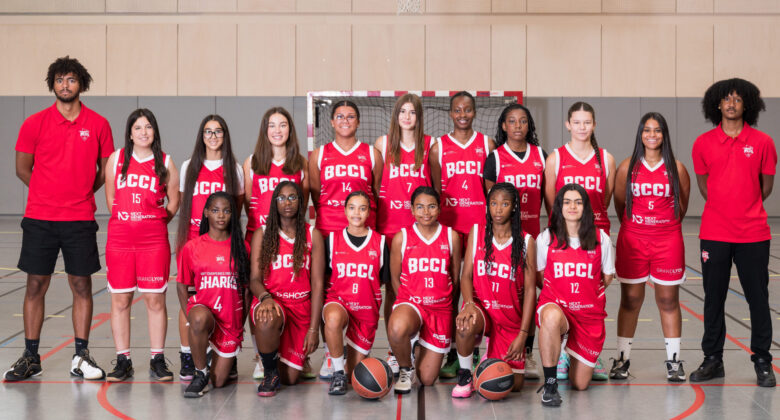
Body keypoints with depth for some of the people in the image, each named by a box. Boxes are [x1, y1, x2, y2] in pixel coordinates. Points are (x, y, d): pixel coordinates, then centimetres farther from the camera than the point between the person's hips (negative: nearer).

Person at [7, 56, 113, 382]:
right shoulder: (35, 123, 0)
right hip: (39, 219, 0)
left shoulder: (98, 125, 2)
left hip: (80, 220, 0)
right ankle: (31, 357, 14)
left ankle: (81, 356, 12)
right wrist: (51, 194, 7)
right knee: (35, 286, 4)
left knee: (82, 287, 3)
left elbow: (105, 170, 11)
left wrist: (79, 194, 4)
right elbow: (22, 169, 7)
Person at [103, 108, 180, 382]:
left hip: (154, 240, -1)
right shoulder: (117, 158, 8)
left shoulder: (165, 163, 5)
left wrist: (154, 222, 8)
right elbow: (110, 197, 14)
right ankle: (123, 361, 11)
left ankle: (157, 360, 9)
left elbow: (173, 203, 12)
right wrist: (127, 221, 9)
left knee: (155, 300, 0)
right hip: (120, 238, 1)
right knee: (120, 300, 3)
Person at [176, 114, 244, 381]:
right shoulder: (189, 167, 11)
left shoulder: (234, 169, 9)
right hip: (192, 238, 1)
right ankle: (187, 357, 3)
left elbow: (238, 206, 12)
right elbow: (183, 204, 15)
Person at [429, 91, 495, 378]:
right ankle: (452, 354, 5)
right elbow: (435, 189, 9)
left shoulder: (487, 144, 8)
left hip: (480, 224, 0)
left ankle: (474, 350, 12)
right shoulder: (439, 147, 7)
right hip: (449, 223, 0)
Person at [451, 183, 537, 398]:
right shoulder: (476, 233, 3)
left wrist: (523, 334, -9)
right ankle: (465, 376, -10)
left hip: (511, 316, 1)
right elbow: (466, 275, -1)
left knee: (513, 385, -3)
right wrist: (469, 304, -23)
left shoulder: (526, 241, -2)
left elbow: (530, 288, -3)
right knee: (466, 325, -38)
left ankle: (491, 363, 34)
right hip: (481, 307, -1)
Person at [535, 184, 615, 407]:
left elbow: (607, 278, 12)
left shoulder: (600, 238, 0)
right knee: (552, 317, -43)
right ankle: (550, 384, -27)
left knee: (580, 384, 3)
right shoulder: (546, 238, -2)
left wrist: (586, 293, 8)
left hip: (589, 314, 2)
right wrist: (559, 293, -1)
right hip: (555, 306, -2)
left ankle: (573, 358, 41)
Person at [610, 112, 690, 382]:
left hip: (668, 241, 0)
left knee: (668, 301, 4)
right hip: (632, 241, 0)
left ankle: (673, 361, 12)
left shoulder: (676, 168, 1)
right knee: (630, 300, 4)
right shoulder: (628, 167, 2)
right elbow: (619, 203, 9)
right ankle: (622, 359, 13)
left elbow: (682, 205, 10)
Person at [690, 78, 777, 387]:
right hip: (714, 234, 1)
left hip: (753, 234, -1)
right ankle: (712, 360, 19)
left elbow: (766, 187, 9)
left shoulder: (762, 143, 0)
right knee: (714, 298, 7)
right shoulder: (703, 144, 3)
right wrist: (723, 209, 8)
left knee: (758, 299, 3)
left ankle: (762, 362, 13)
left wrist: (746, 209, 9)